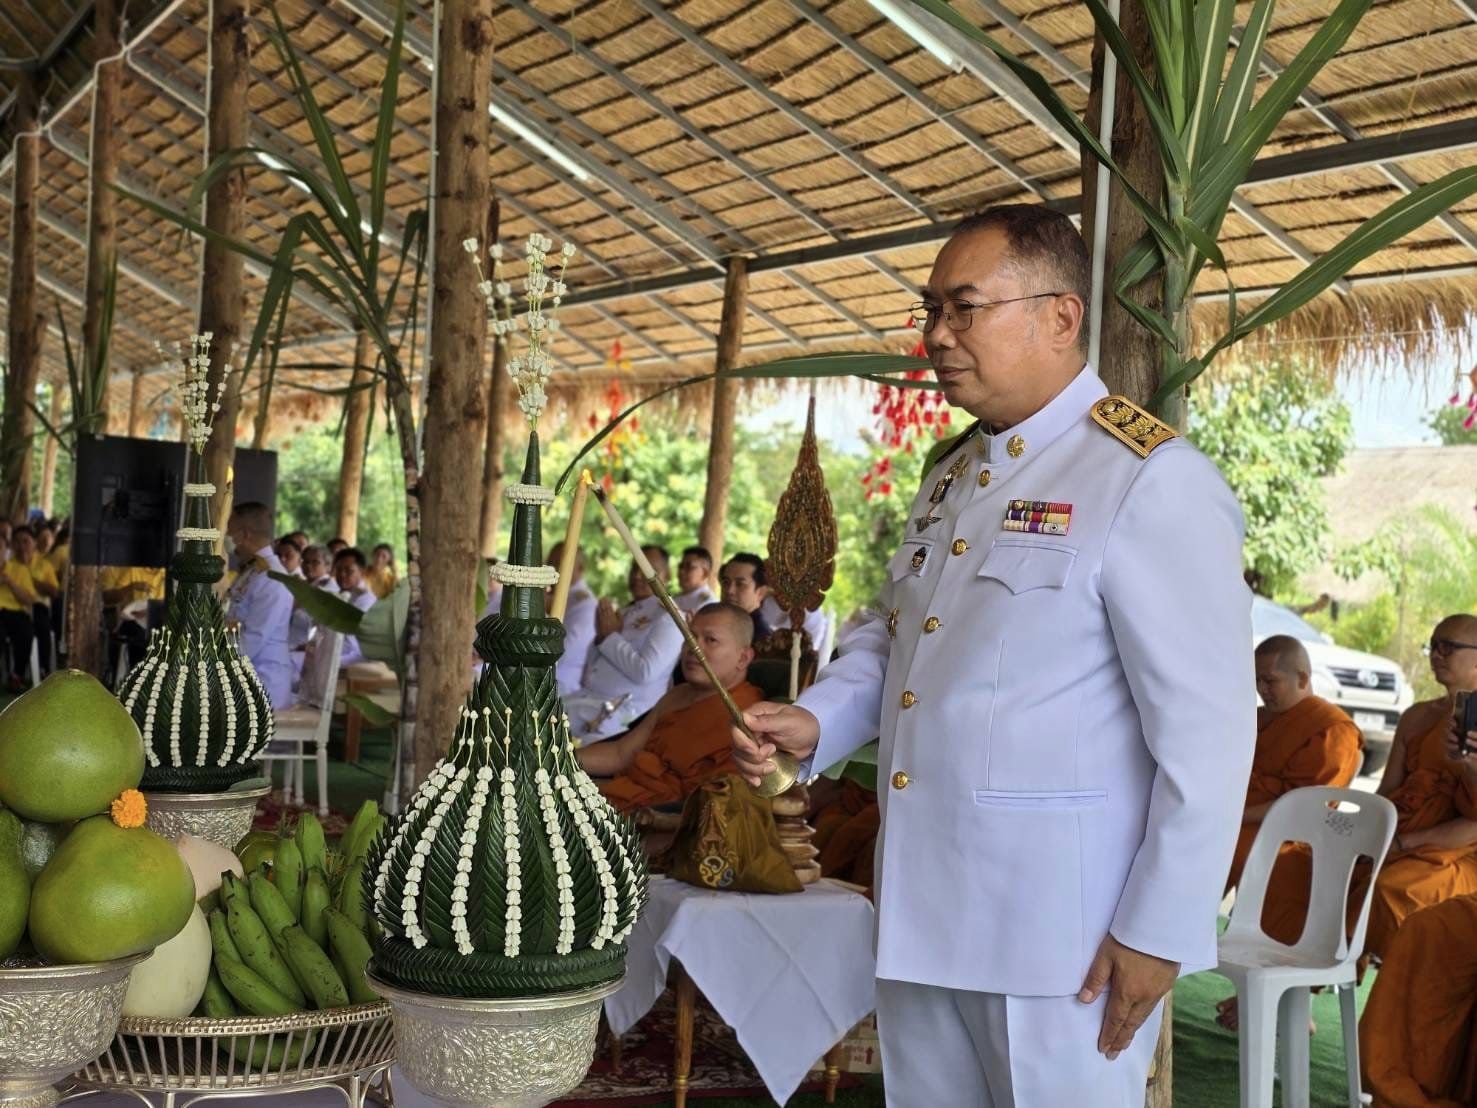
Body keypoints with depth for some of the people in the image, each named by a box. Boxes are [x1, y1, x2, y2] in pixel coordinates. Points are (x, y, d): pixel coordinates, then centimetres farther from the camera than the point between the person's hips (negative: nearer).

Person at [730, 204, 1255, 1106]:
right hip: (922, 913, 8)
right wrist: (816, 722, 6)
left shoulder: (1151, 482, -13)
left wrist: (1160, 931, -16)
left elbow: (1207, 727, -16)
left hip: (1061, 933, -8)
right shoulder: (952, 476, 14)